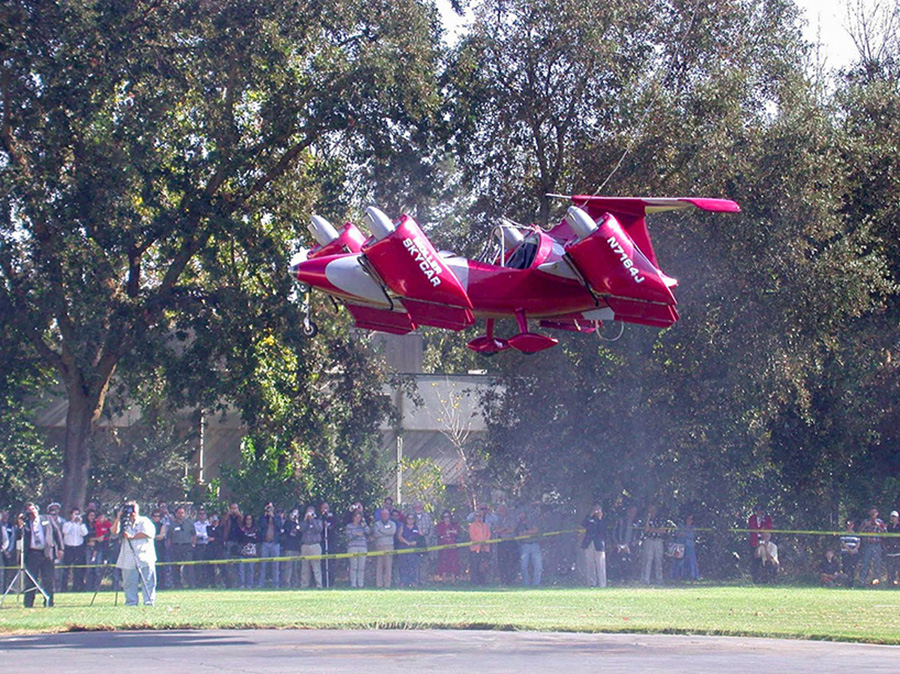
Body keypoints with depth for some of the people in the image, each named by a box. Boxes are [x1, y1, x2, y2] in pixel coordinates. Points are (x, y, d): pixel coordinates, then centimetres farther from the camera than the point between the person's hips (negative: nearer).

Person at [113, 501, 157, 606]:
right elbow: (115, 532, 0)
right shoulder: (124, 523, 15)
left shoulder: (144, 521, 6)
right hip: (128, 560, 3)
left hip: (144, 557, -3)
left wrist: (132, 537, -13)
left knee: (148, 581, -5)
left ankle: (149, 602, -2)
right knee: (129, 583, 2)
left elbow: (148, 533, -10)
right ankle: (131, 603, 6)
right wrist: (118, 519, -9)